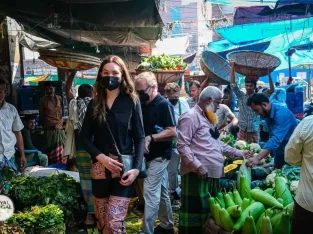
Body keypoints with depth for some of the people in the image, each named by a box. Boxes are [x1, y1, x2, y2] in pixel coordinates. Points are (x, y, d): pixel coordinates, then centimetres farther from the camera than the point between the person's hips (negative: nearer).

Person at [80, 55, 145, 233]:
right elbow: (85, 137, 6)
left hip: (124, 167, -3)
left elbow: (139, 138, -3)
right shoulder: (95, 103, 8)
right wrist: (102, 157, -11)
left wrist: (136, 168, -14)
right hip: (100, 168, 4)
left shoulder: (132, 101, -1)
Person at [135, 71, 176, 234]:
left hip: (160, 155, -8)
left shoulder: (164, 105, -15)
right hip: (151, 155, 8)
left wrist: (150, 138, -25)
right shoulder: (143, 105, 8)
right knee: (162, 191, 16)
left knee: (150, 191, -9)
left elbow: (172, 132, -21)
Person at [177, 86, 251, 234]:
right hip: (197, 175, -10)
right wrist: (198, 166, -21)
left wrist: (238, 153, 23)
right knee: (195, 211, -4)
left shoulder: (208, 119, 22)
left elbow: (217, 144, 27)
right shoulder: (191, 117, -9)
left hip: (213, 174, 10)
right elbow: (182, 146, -17)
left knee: (210, 211, 16)